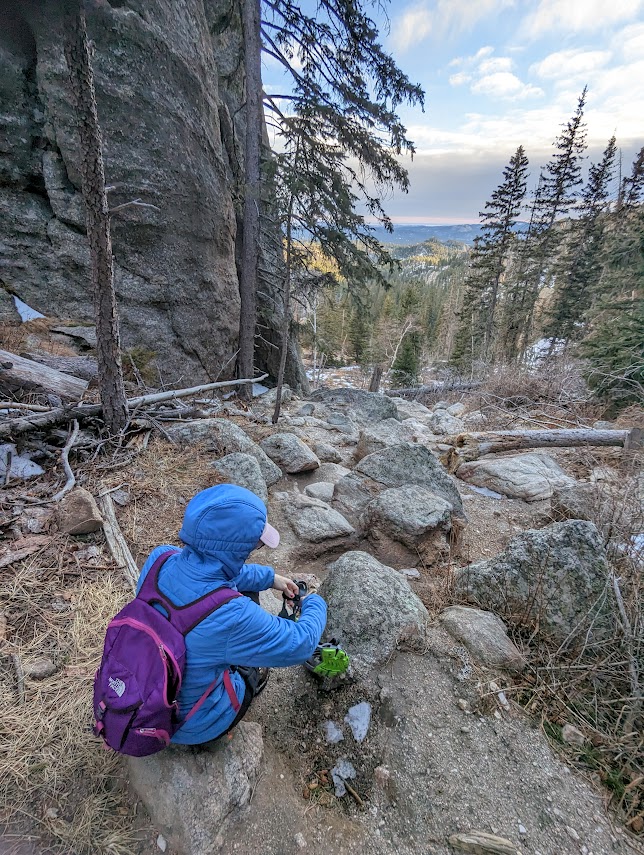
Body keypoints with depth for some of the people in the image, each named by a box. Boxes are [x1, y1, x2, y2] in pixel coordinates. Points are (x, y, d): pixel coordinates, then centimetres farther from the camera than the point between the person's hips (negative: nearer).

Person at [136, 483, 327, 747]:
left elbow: (215, 568, 0)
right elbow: (300, 644, -23)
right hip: (191, 727, -5)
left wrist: (269, 577, 5)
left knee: (246, 588, 8)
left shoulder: (159, 558, -22)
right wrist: (315, 604, -2)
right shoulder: (231, 616, -40)